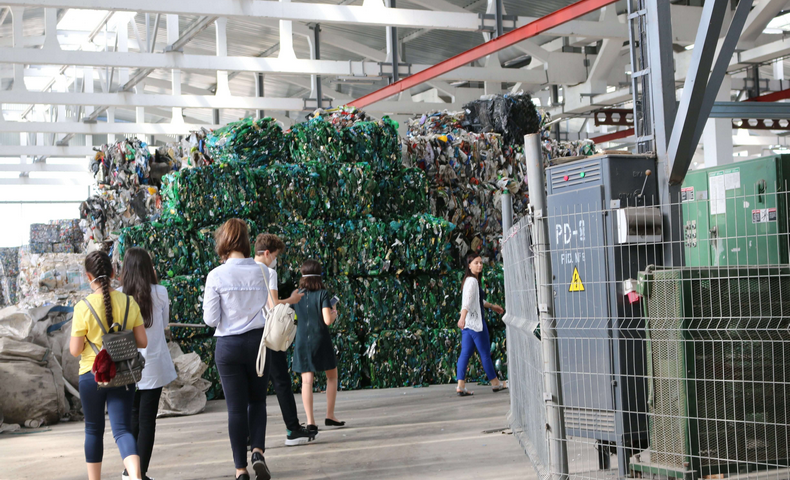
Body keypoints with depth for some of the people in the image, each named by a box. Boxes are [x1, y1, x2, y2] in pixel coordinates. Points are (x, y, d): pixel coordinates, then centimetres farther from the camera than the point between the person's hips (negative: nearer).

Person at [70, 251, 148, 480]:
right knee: (122, 429, -3)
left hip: (92, 375, -1)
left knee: (94, 429, 16)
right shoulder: (129, 303, -3)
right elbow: (142, 342, 0)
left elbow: (75, 350, -10)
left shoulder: (83, 307, -12)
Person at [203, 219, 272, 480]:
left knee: (236, 408, 7)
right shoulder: (261, 272, -5)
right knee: (257, 400, 18)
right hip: (258, 341, 2)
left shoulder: (216, 276, -11)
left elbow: (211, 320, -7)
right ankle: (258, 450, -3)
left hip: (229, 345, -1)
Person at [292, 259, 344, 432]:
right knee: (332, 376, 15)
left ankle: (310, 422, -4)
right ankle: (330, 416, 13)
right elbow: (327, 320, -16)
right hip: (320, 340, -2)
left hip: (302, 341, 3)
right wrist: (334, 313, 4)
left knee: (307, 380, 0)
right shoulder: (322, 294, -8)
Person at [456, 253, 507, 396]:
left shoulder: (470, 280, 16)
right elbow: (467, 300, -30)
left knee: (465, 353, 4)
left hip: (468, 323, 10)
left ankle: (461, 386, 0)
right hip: (475, 321, -10)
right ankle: (495, 383, 16)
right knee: (485, 353, 3)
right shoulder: (472, 281, -15)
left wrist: (492, 306, 43)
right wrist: (462, 317, -42)